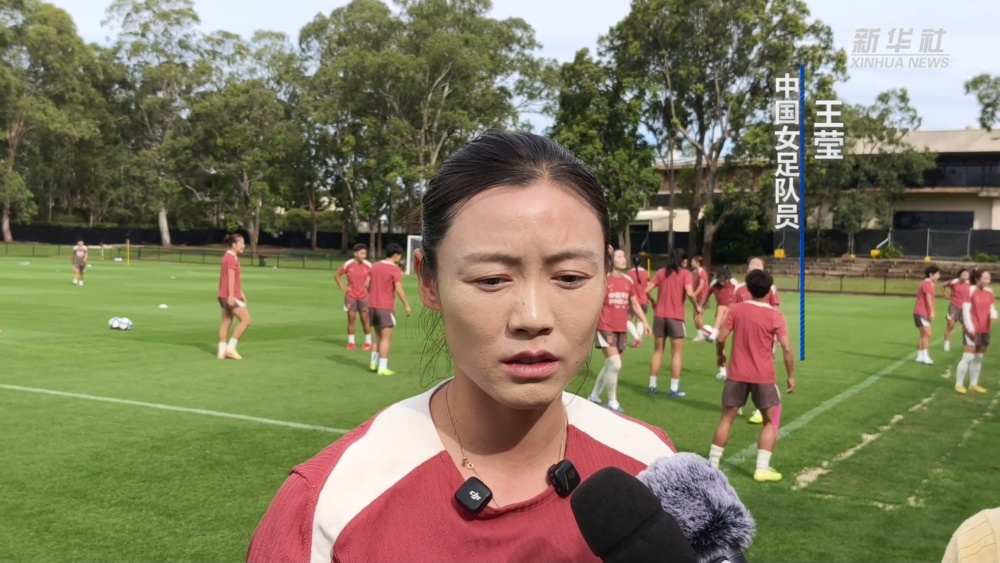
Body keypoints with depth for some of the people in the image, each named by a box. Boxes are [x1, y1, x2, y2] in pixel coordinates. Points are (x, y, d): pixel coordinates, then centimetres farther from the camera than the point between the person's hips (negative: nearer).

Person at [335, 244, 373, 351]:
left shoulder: (368, 266, -5)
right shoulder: (348, 265, -5)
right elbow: (337, 276, 8)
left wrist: (368, 285, -2)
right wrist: (343, 288, 1)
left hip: (364, 296, 0)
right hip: (350, 296, 0)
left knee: (365, 319, 2)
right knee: (351, 319, 3)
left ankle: (368, 342, 12)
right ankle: (351, 342, 12)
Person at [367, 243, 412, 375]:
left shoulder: (375, 266, 10)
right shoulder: (395, 269, -11)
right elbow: (399, 289, -18)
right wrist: (407, 306, -13)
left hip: (373, 306, 7)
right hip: (386, 308, -7)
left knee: (378, 336, 20)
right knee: (386, 338, -2)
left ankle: (374, 363, 20)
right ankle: (382, 368, -4)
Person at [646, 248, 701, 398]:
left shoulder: (661, 272, 8)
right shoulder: (685, 273, -4)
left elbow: (647, 290, 4)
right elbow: (690, 293, -18)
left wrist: (654, 302, 19)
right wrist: (697, 306, -3)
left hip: (659, 316, 4)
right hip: (676, 317, -4)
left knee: (658, 351, 13)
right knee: (677, 353, 3)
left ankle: (652, 386, 13)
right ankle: (674, 389, 1)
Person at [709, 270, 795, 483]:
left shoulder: (736, 310, -2)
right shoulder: (775, 316, -8)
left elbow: (721, 338, 0)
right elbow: (787, 349, -12)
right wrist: (791, 376, -2)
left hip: (737, 374, 2)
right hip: (763, 377, -2)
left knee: (727, 418, 14)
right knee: (771, 421, 12)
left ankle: (712, 464, 16)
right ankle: (762, 469, 5)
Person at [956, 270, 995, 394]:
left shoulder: (989, 292, 7)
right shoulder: (970, 291, -12)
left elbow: (992, 308, 11)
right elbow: (965, 311, -13)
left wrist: (993, 316, -13)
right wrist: (970, 328, -16)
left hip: (985, 330, 7)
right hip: (972, 331, -6)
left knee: (979, 358, 12)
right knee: (968, 357, -7)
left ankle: (973, 384, 21)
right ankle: (959, 384, 1)